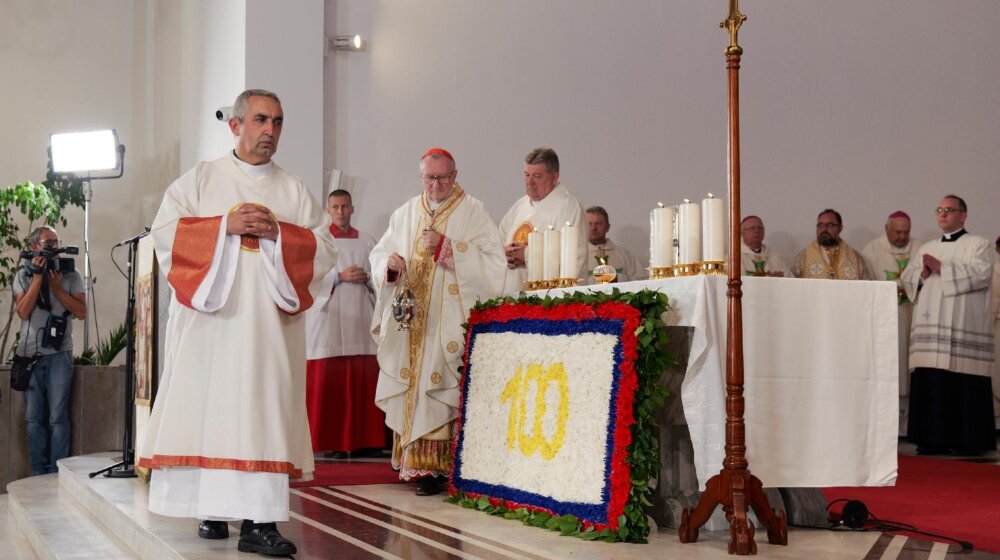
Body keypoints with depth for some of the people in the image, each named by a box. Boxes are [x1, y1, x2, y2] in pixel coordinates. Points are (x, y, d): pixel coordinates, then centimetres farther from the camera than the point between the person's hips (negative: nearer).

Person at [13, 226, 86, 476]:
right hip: (30, 355, 2)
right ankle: (38, 475, 9)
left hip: (59, 354, -2)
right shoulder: (23, 275, 9)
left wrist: (56, 287, -10)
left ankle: (57, 475, -2)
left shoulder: (71, 275, 7)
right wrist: (38, 276, -8)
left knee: (57, 418, -6)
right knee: (34, 419, 3)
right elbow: (23, 311, -5)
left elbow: (81, 311, -3)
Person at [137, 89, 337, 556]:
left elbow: (324, 249, 7)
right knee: (207, 408, -3)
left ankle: (257, 521, -11)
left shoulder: (294, 191, 15)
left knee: (264, 411, -7)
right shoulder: (201, 179, 11)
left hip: (269, 323, 1)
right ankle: (211, 509, 7)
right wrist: (225, 225, -11)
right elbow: (164, 232, 0)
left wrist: (278, 232, -9)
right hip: (209, 319, -1)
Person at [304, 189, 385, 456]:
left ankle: (360, 438, 2)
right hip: (328, 319, -3)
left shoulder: (367, 241, 16)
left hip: (360, 320, 3)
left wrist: (366, 278, -7)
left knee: (361, 382, -2)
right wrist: (340, 277, -13)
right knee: (326, 382, -6)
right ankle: (326, 440, -3)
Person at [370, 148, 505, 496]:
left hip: (453, 322, -4)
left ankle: (434, 465, -7)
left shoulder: (473, 212, 3)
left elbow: (491, 260, -8)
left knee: (444, 388, -9)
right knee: (413, 387, 0)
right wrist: (390, 264, -9)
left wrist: (445, 245, -16)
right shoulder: (405, 214, 15)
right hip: (410, 320, 4)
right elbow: (379, 256, 15)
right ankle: (416, 460, 6)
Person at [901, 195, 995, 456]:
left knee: (962, 383, -9)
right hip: (930, 325, 5)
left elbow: (981, 273, -11)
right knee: (930, 383, -1)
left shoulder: (977, 244, 6)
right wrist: (923, 273, -3)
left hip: (962, 326, -5)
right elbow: (907, 278, 19)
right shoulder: (928, 248, 24)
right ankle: (934, 438, 3)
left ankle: (968, 440, -3)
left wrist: (941, 268, -10)